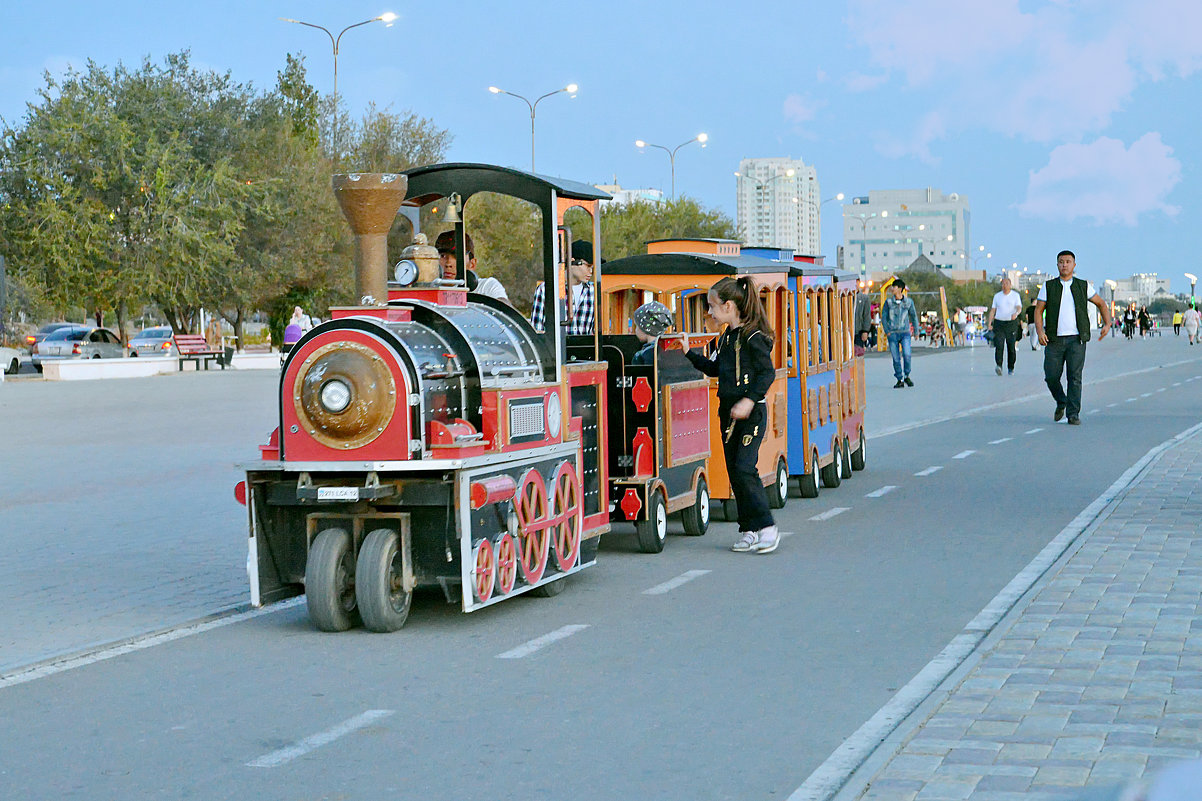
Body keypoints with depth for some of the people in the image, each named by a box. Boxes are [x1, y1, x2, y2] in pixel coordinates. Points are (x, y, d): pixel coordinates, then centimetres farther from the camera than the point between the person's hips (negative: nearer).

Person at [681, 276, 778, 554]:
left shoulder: (753, 337, -13)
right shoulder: (726, 338, 13)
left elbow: (767, 372, -16)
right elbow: (715, 369, 24)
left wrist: (750, 400, -25)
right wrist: (689, 353, 18)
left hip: (751, 414, -9)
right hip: (728, 412, 9)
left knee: (744, 469, -14)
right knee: (734, 471, 7)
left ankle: (767, 527, -6)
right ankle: (749, 530, 13)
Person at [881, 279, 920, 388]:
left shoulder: (908, 302, 2)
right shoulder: (888, 302, 3)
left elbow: (914, 316, 13)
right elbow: (883, 317, 7)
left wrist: (916, 331, 11)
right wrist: (887, 331, -3)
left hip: (905, 333, -1)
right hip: (892, 333, 1)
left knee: (906, 355, -17)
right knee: (896, 358, 0)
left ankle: (907, 376, 4)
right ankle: (900, 380, 9)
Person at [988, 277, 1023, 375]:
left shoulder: (1015, 295, 3)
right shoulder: (997, 296, 10)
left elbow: (1019, 308, -9)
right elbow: (993, 310, 11)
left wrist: (1016, 313, -32)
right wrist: (990, 323, 1)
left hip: (1011, 323, -1)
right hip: (999, 323, 1)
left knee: (1011, 347, -1)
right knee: (999, 345, -15)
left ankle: (1011, 368, 11)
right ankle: (999, 366, -23)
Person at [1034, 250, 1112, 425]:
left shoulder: (1083, 286, 9)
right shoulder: (1048, 287, 7)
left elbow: (1101, 304, 18)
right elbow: (1038, 311, 3)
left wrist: (1107, 324, 3)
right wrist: (1040, 331, -13)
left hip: (1076, 339, -1)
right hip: (1054, 340, 1)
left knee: (1075, 377, -9)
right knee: (1051, 376, -2)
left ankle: (1073, 414, -7)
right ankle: (1061, 402, 26)